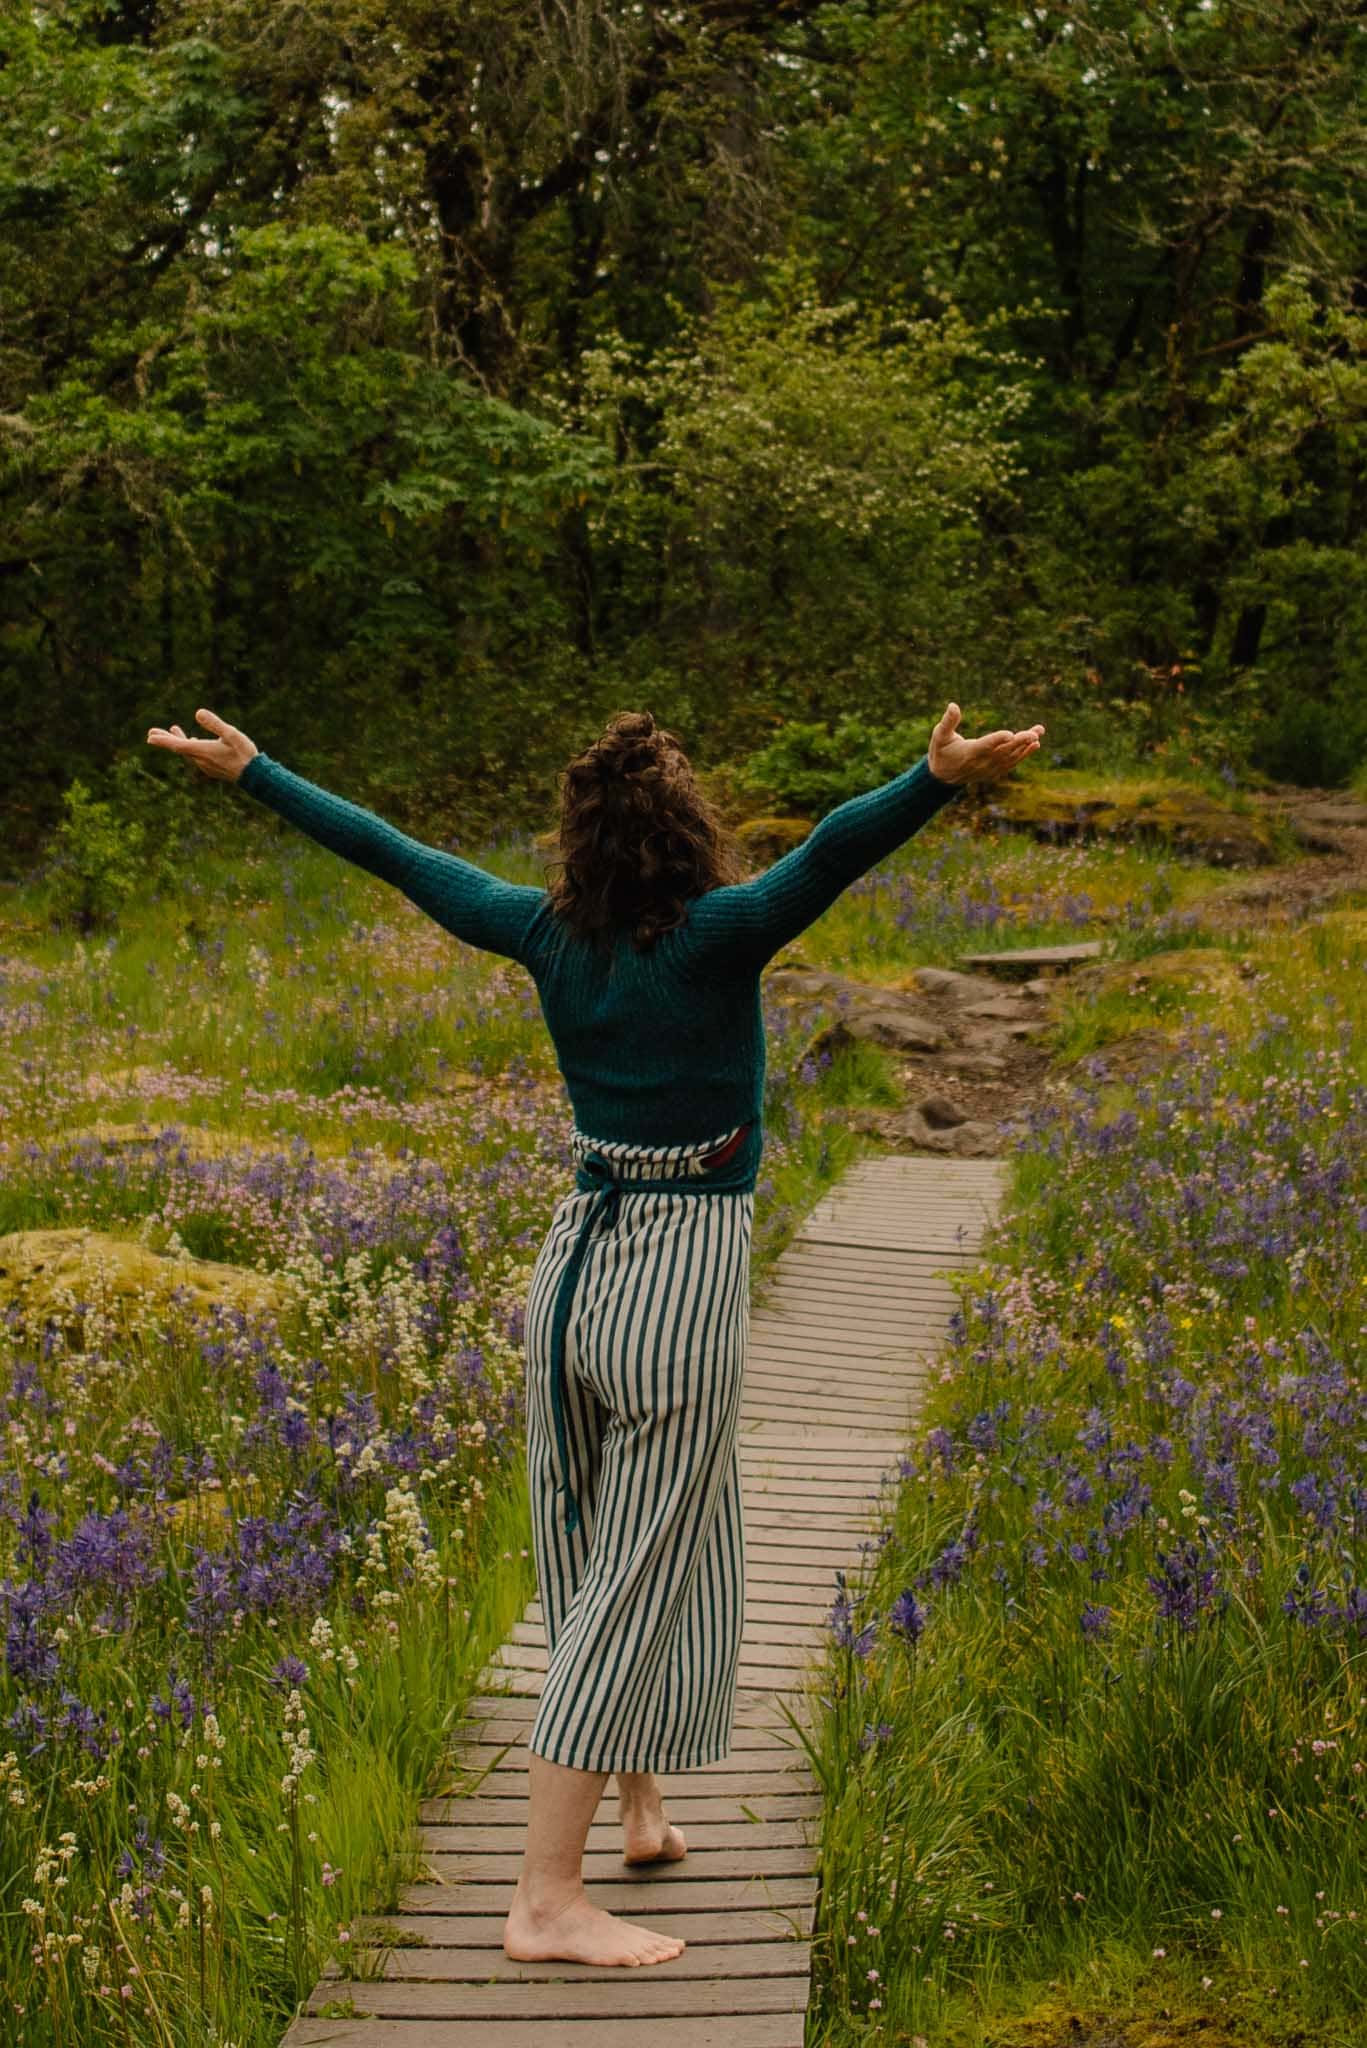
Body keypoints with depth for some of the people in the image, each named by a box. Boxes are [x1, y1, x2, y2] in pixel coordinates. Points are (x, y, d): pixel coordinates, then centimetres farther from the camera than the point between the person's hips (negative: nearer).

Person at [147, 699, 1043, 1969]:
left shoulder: (547, 933, 0)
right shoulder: (717, 935, -15)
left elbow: (390, 852, 8)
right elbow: (830, 854, -32)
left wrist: (251, 771, 18)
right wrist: (939, 779, -42)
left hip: (573, 1272, 6)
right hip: (684, 1285, -6)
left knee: (596, 1566, 20)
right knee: (636, 1585, -2)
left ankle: (640, 1811, 37)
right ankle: (548, 1903, -2)